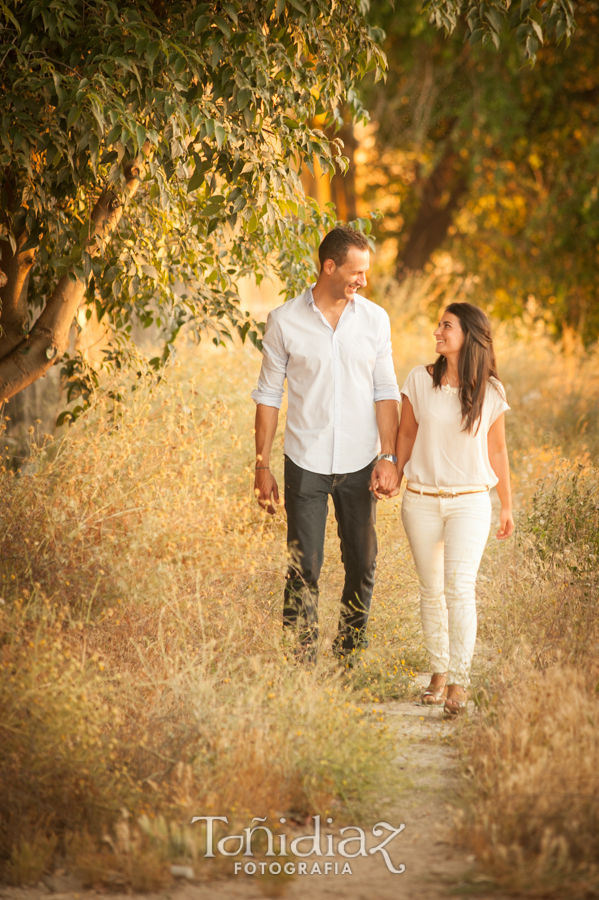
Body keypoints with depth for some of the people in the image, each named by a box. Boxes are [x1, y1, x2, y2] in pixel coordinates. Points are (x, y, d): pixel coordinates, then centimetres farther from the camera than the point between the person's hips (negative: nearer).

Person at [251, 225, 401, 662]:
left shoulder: (375, 319, 2)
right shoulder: (285, 322, -3)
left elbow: (386, 392, 4)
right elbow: (269, 395, 2)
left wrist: (388, 457, -5)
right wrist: (262, 465, 0)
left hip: (359, 463, 2)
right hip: (306, 463, -2)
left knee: (362, 565, 7)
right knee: (304, 569, -3)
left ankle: (351, 658, 20)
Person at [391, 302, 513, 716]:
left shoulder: (490, 392, -2)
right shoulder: (420, 381, 0)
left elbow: (497, 450, 8)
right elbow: (406, 434, 11)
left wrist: (508, 506, 13)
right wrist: (392, 480, 8)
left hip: (470, 502, -2)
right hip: (422, 500, 2)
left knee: (460, 587, -15)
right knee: (432, 590, 8)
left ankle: (459, 683, -17)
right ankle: (439, 671, 20)